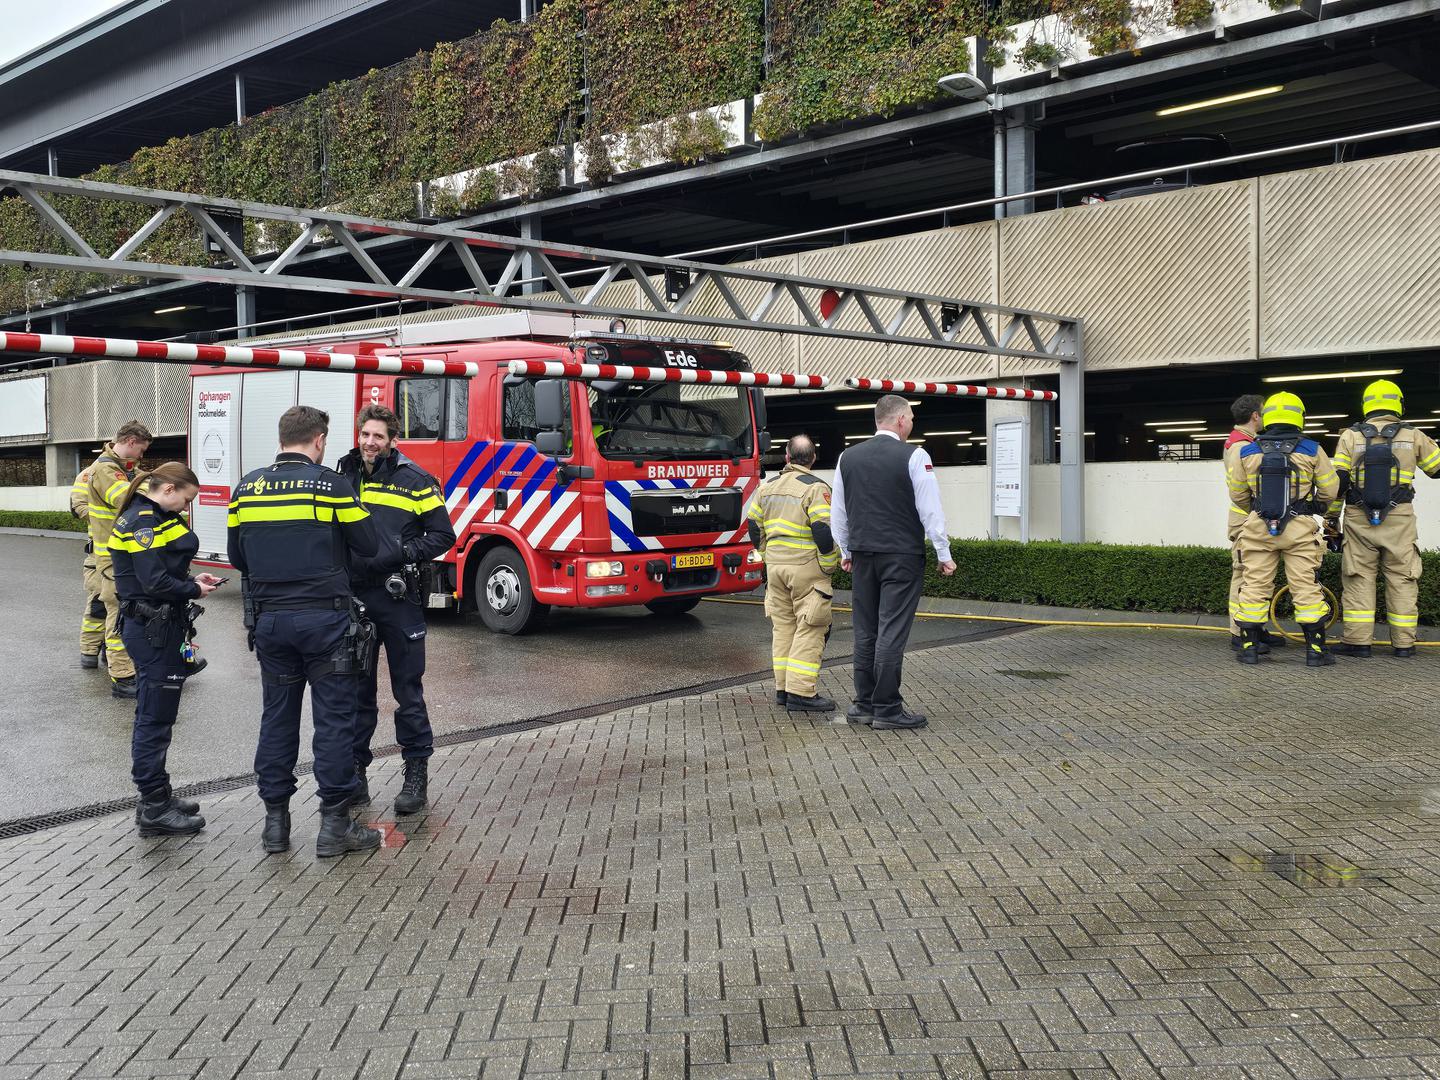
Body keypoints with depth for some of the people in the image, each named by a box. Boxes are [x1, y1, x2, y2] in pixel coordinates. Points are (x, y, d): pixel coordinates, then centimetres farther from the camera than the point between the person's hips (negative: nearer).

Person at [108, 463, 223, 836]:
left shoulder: (153, 518, 14)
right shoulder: (143, 522, -17)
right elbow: (156, 584, -23)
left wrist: (192, 579, 3)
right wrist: (194, 590, -9)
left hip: (157, 627, 11)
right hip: (152, 631, -11)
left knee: (154, 716, 16)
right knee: (155, 718, -4)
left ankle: (156, 797, 27)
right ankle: (154, 809, 3)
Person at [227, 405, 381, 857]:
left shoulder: (247, 487, 6)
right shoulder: (330, 484, -8)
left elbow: (237, 556, 12)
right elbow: (368, 546, -4)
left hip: (269, 620, 5)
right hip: (323, 618, -4)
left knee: (277, 717, 12)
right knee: (333, 718, 2)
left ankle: (275, 820, 18)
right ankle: (334, 824, 4)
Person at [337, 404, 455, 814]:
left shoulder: (415, 481, -2)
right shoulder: (342, 477, 10)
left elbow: (443, 535, -3)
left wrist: (401, 554, -16)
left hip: (398, 599, -4)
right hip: (352, 597, 4)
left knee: (408, 689, 3)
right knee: (356, 690, 11)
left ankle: (417, 773, 12)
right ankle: (355, 770, 21)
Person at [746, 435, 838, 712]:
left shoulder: (769, 487, 11)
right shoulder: (815, 488, -10)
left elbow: (755, 527, 14)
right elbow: (824, 530, -18)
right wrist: (830, 565, -8)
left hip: (775, 565, 7)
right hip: (807, 567, -7)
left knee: (783, 626, 13)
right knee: (810, 629, -3)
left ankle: (783, 688, 15)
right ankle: (801, 692, -7)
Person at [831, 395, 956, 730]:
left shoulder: (848, 457, 8)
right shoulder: (914, 457, -9)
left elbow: (838, 512, 14)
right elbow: (930, 511, -8)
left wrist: (845, 551, 24)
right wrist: (944, 555, -1)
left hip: (863, 555, 6)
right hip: (902, 555, -5)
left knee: (865, 632, 11)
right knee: (892, 632, -4)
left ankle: (864, 704, 16)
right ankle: (886, 709, -1)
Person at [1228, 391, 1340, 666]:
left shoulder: (1247, 453, 2)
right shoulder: (1311, 450, -3)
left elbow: (1237, 494, 9)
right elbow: (1330, 489, 3)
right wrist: (1316, 507, 24)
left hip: (1258, 528, 1)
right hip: (1300, 529, -1)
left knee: (1254, 586, 7)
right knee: (1306, 587, 4)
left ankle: (1249, 647, 10)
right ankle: (1315, 649, 6)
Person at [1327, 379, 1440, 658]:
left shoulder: (1350, 436, 2)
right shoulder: (1412, 435, 2)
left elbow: (1338, 480, -2)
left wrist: (1332, 515, 7)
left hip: (1359, 519, 0)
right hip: (1399, 519, 0)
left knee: (1359, 579, 4)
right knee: (1402, 579, 6)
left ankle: (1357, 640, 1)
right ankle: (1403, 643, 8)